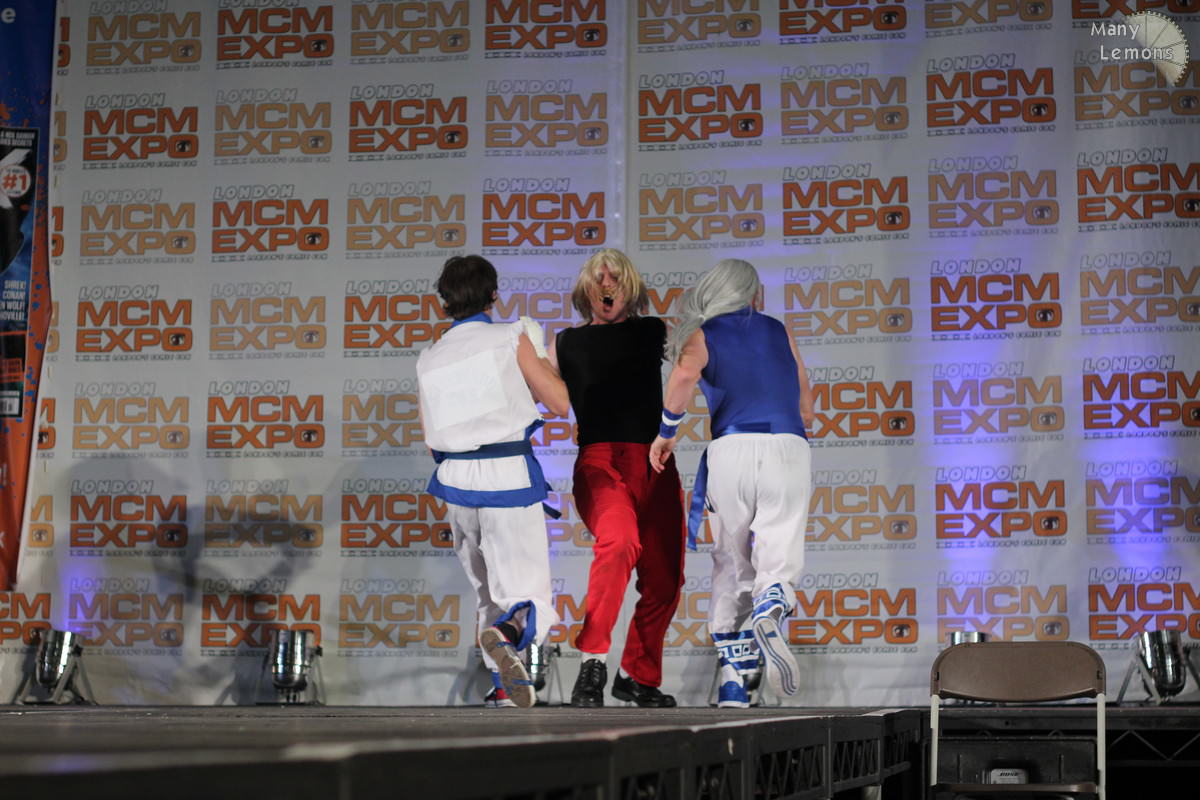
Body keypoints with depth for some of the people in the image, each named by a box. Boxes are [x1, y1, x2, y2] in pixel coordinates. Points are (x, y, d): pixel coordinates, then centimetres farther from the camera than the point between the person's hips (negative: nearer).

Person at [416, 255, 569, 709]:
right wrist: (540, 360, 18)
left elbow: (432, 439, 15)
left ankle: (503, 687, 25)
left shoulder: (429, 361, 10)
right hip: (510, 480, -5)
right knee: (528, 605, -4)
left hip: (456, 481, 5)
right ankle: (504, 636, -36)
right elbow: (559, 402, 1)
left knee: (489, 588, 25)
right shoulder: (511, 338, -2)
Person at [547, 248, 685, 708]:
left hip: (653, 462, 3)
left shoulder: (653, 332, 19)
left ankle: (638, 677, 24)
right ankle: (593, 661, -29)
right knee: (618, 541, -33)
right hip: (598, 460, -3)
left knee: (664, 579, 3)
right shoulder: (567, 344, 19)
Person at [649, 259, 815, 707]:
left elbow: (685, 374, -11)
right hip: (788, 448, 1)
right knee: (779, 560, -3)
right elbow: (806, 411, 25)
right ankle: (769, 612, -38)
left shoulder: (702, 336, 14)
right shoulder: (778, 332, 22)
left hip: (732, 449, -1)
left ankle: (731, 676, 4)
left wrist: (665, 432, 0)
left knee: (731, 564, 12)